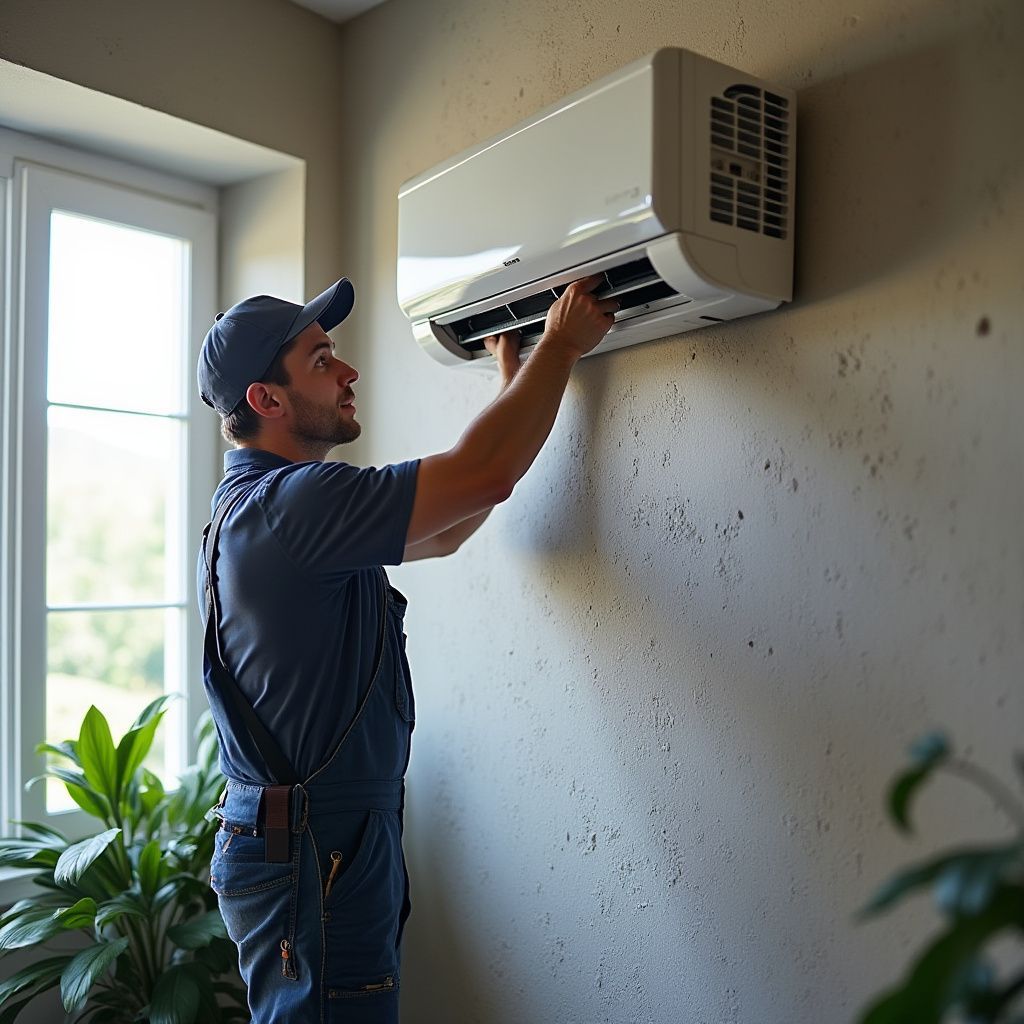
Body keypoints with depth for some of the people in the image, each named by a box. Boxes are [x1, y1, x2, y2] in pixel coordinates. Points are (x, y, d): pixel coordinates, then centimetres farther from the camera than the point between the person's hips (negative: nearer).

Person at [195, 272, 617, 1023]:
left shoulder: (264, 505, 12)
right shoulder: (289, 503, -21)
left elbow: (444, 530, 17)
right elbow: (485, 475, -26)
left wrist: (515, 384, 16)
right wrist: (560, 346, -11)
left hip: (331, 840, 10)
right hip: (312, 853, -10)